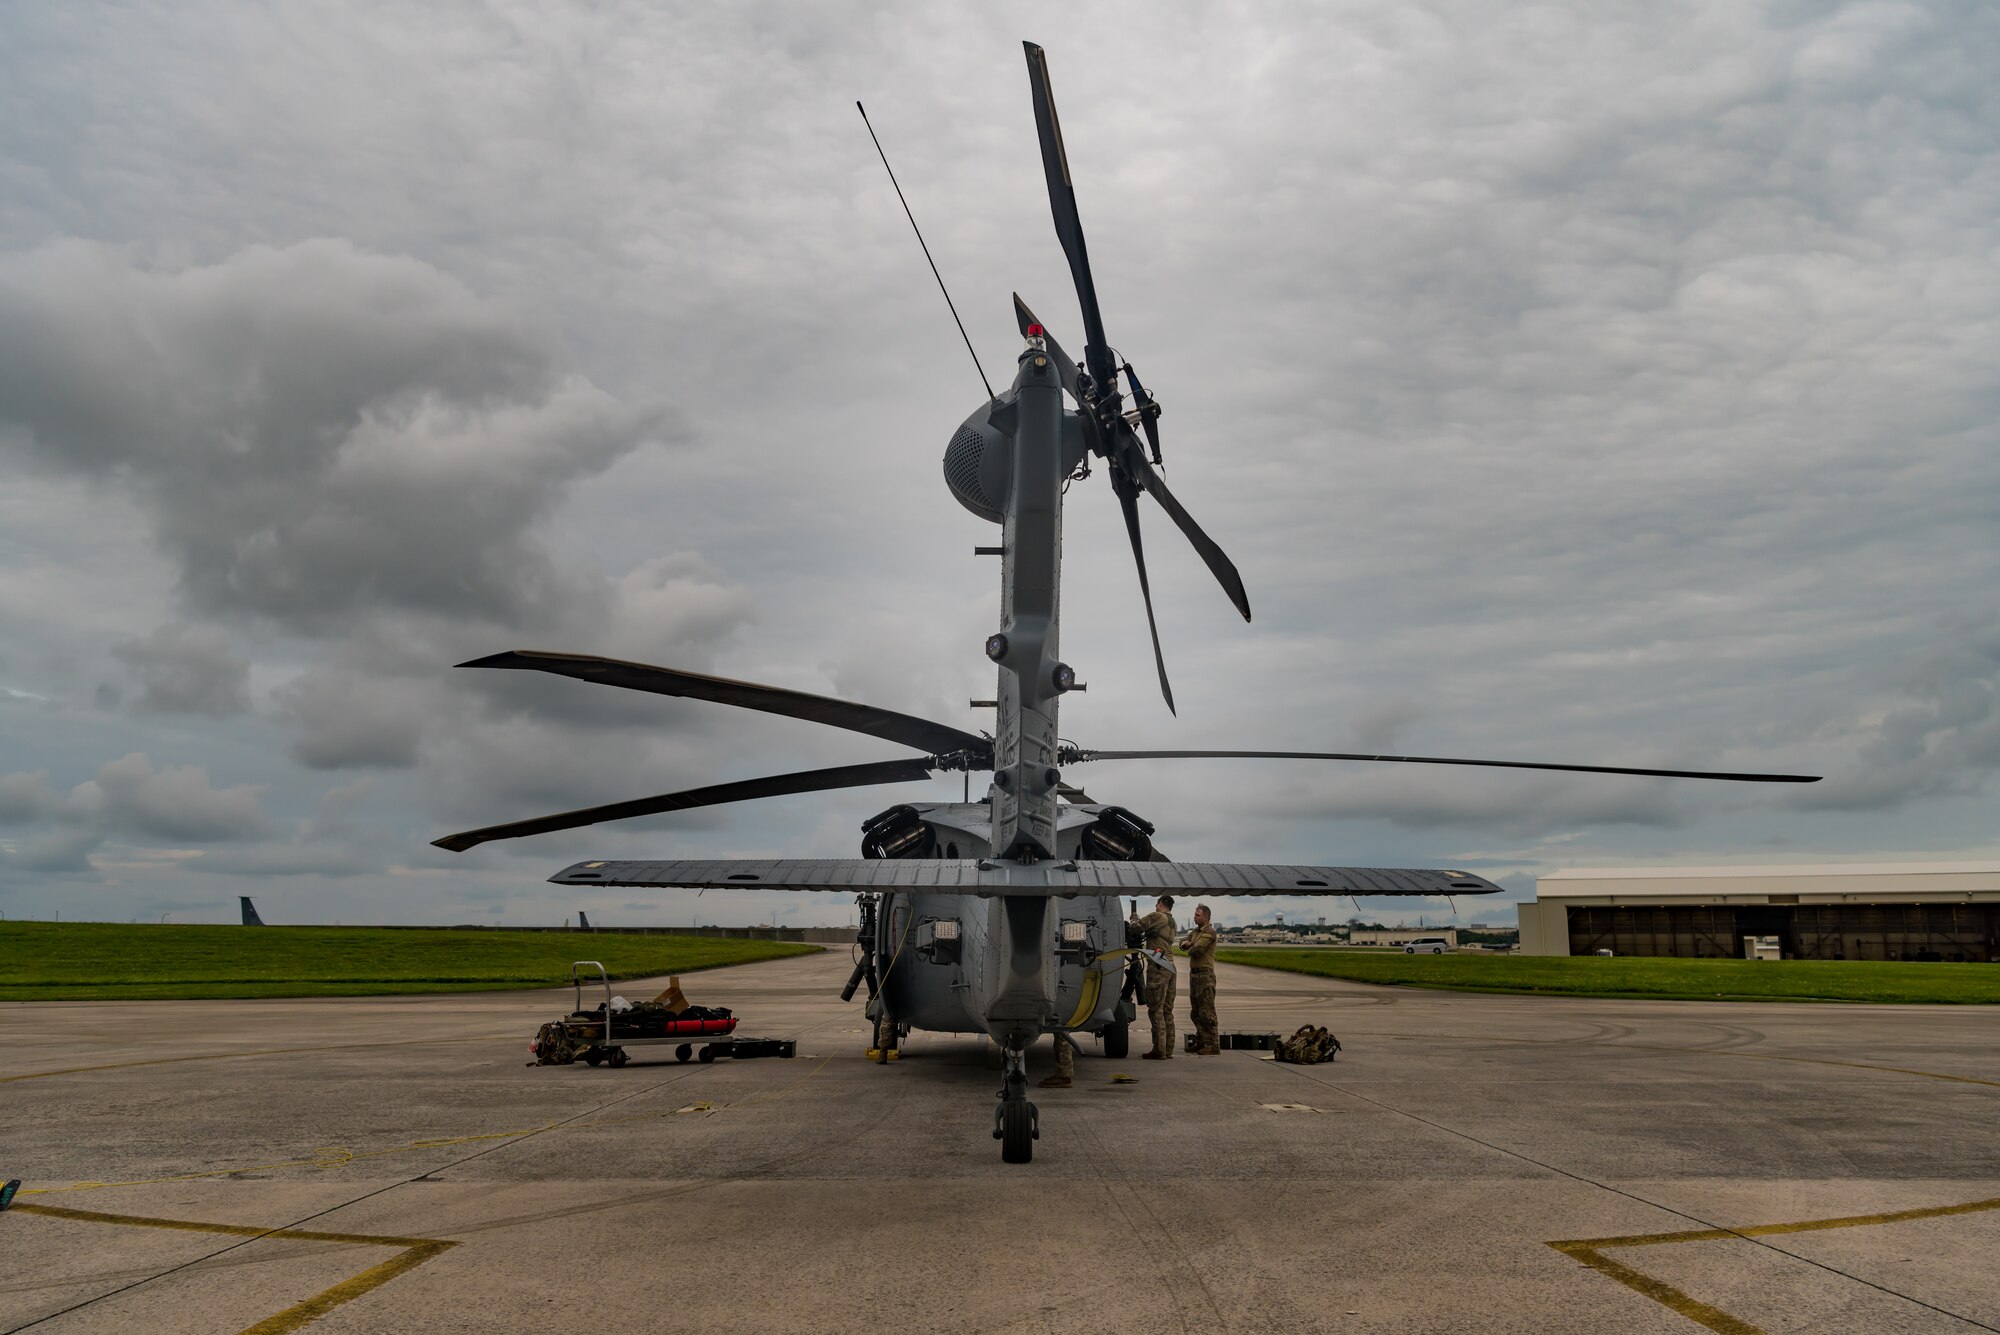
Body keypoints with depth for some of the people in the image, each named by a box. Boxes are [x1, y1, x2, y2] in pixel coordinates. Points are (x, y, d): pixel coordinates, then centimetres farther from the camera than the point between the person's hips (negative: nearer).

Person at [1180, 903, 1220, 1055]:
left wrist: (1189, 950, 1)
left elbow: (1197, 950, -20)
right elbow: (1183, 942, 15)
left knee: (1206, 1012, -10)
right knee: (1196, 1012, 14)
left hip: (1205, 975, -10)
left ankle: (1213, 1046, -10)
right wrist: (1186, 943, -7)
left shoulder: (1209, 932, -11)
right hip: (1194, 974, 10)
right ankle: (1201, 1043, 21)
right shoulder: (1195, 932, 18)